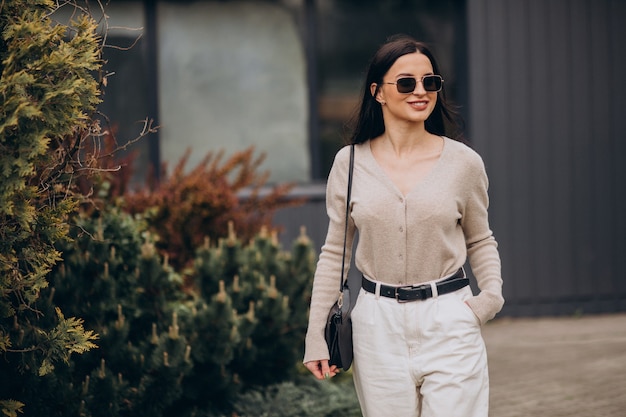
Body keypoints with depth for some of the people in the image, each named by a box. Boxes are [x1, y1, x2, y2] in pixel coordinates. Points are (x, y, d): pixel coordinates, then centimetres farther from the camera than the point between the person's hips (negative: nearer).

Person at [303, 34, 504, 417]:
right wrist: (316, 334, 6)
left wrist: (493, 292, -4)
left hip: (449, 323, -1)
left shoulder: (463, 162, 0)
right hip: (379, 325, 1)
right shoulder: (350, 163, 2)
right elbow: (334, 252, 9)